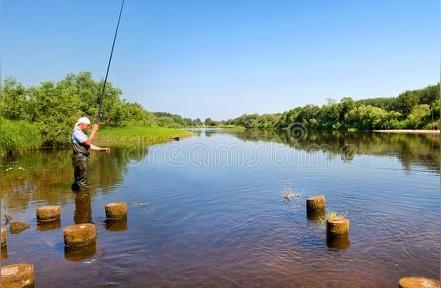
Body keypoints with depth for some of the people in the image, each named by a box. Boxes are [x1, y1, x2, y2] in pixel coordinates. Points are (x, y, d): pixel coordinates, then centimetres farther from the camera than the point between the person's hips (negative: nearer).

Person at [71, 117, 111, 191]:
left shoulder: (80, 132, 22)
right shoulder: (76, 132, -11)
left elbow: (89, 146, 20)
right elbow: (87, 142, -22)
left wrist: (102, 149, 12)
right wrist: (93, 131, -17)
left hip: (83, 158, 11)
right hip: (80, 158, -11)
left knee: (78, 181, 16)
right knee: (82, 182, -8)